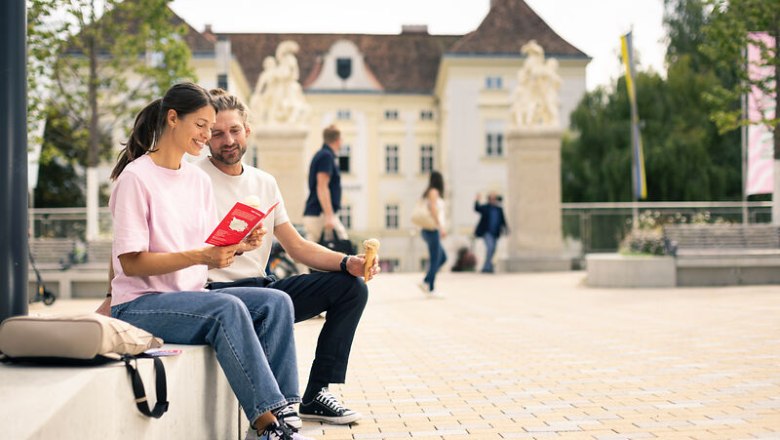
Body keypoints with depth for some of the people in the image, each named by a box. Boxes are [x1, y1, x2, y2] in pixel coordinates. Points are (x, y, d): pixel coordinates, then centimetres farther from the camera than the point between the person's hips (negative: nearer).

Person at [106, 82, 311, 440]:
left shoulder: (200, 181, 12)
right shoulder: (135, 178, -9)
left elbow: (210, 251, 12)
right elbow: (131, 262, -16)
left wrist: (238, 246, -10)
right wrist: (199, 256, -26)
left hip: (191, 297, 7)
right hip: (140, 305, -7)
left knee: (276, 303, -16)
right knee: (228, 308, -32)